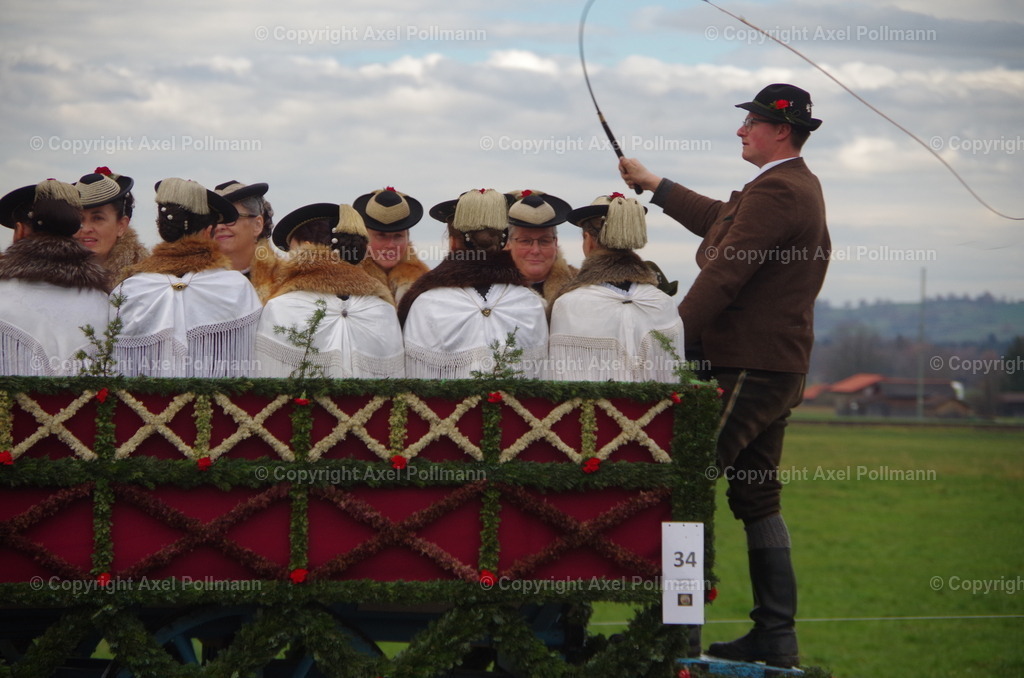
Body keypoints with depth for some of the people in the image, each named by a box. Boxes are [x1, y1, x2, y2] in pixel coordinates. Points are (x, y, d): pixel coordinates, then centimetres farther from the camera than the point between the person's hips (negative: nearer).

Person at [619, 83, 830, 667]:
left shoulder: (776, 191, -17)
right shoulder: (800, 186, 17)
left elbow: (724, 273, -21)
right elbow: (723, 222, 30)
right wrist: (656, 185, 39)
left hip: (747, 370, -11)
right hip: (779, 367, 11)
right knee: (758, 497, 13)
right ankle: (776, 636, 15)